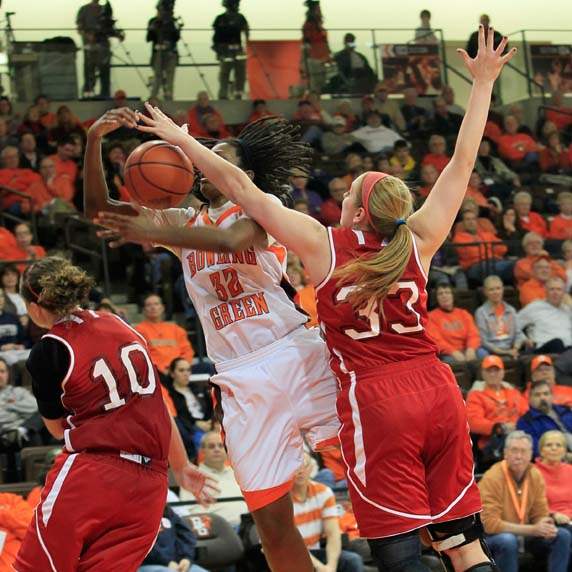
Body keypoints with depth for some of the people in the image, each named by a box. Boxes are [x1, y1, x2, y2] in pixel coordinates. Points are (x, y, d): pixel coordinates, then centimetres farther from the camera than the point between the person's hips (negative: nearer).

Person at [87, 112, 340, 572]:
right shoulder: (185, 222, 20)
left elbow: (231, 239, -20)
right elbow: (98, 209, 13)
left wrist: (154, 233, -30)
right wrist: (94, 140, -1)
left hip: (296, 356, -4)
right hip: (242, 382, 4)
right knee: (272, 521, 0)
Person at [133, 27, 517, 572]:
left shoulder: (323, 246, -3)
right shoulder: (418, 244, 5)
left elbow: (241, 187, 1)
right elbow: (461, 163, 13)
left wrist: (180, 139, 10)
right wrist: (482, 83, 21)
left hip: (375, 400, -4)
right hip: (438, 390, 4)